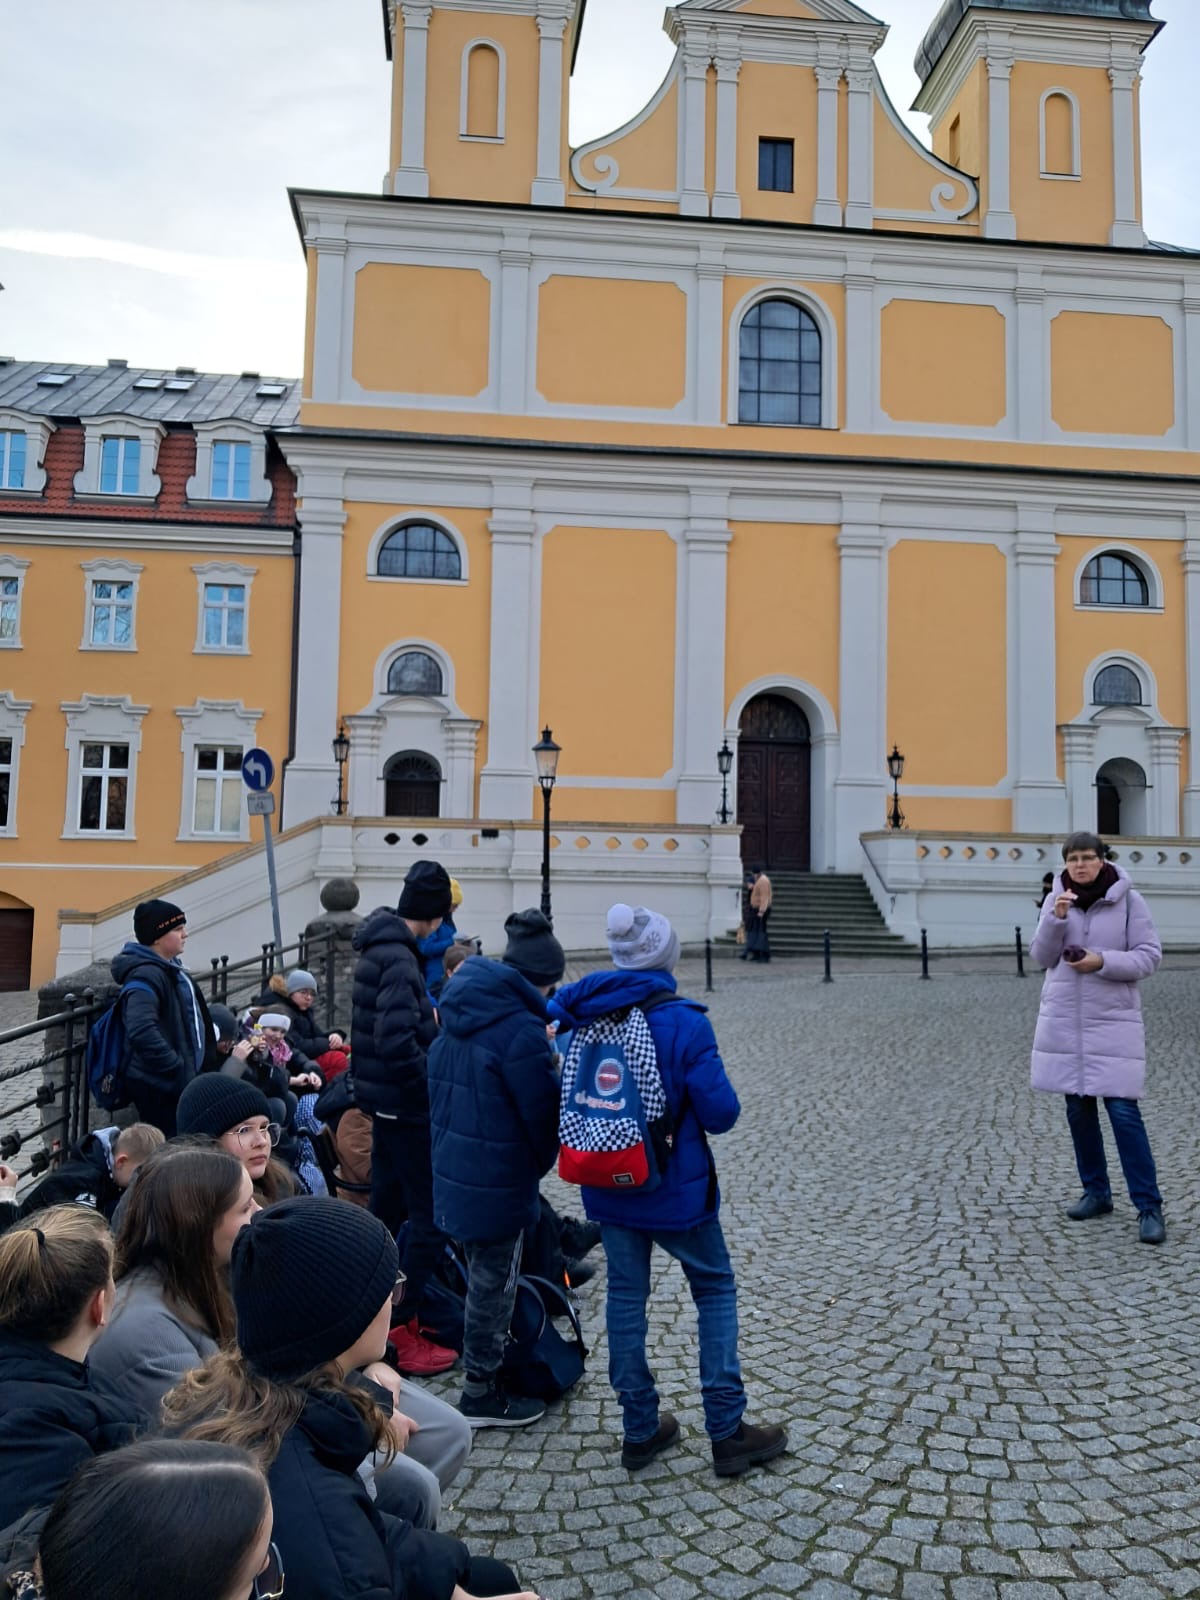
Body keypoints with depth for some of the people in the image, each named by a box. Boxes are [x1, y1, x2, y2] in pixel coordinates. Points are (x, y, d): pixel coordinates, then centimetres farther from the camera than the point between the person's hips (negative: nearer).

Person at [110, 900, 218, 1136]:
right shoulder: (146, 975, -19)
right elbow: (142, 1031, -32)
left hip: (176, 1081, 10)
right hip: (158, 1084, -10)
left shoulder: (169, 968, 12)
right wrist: (179, 1069, -27)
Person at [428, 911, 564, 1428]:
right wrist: (542, 1163, 4)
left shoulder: (459, 1015, 2)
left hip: (454, 1171, 8)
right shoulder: (521, 1031, -24)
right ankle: (482, 1395, 26)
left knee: (484, 1278, 24)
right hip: (498, 1185, -8)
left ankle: (484, 1369, 41)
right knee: (493, 1287, 10)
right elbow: (544, 1115, -17)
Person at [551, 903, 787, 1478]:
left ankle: (640, 1430, 27)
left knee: (625, 1294, 16)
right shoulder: (684, 1024, -20)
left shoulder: (580, 1017, -6)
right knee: (715, 1290, 13)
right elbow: (720, 1113, -16)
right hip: (675, 1188, -4)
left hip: (607, 1186, 4)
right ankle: (727, 1433, 17)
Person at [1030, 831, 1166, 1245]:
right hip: (1064, 1019, 4)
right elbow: (1041, 957, 1)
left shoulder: (1129, 900, -6)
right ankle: (1096, 1191, 25)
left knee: (1123, 1110, -8)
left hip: (1113, 1020, -3)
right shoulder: (1057, 900, 3)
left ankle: (1148, 1206, 1)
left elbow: (1149, 956, -5)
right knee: (1078, 1108, 10)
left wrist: (1103, 962, -20)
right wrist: (1056, 919, -15)